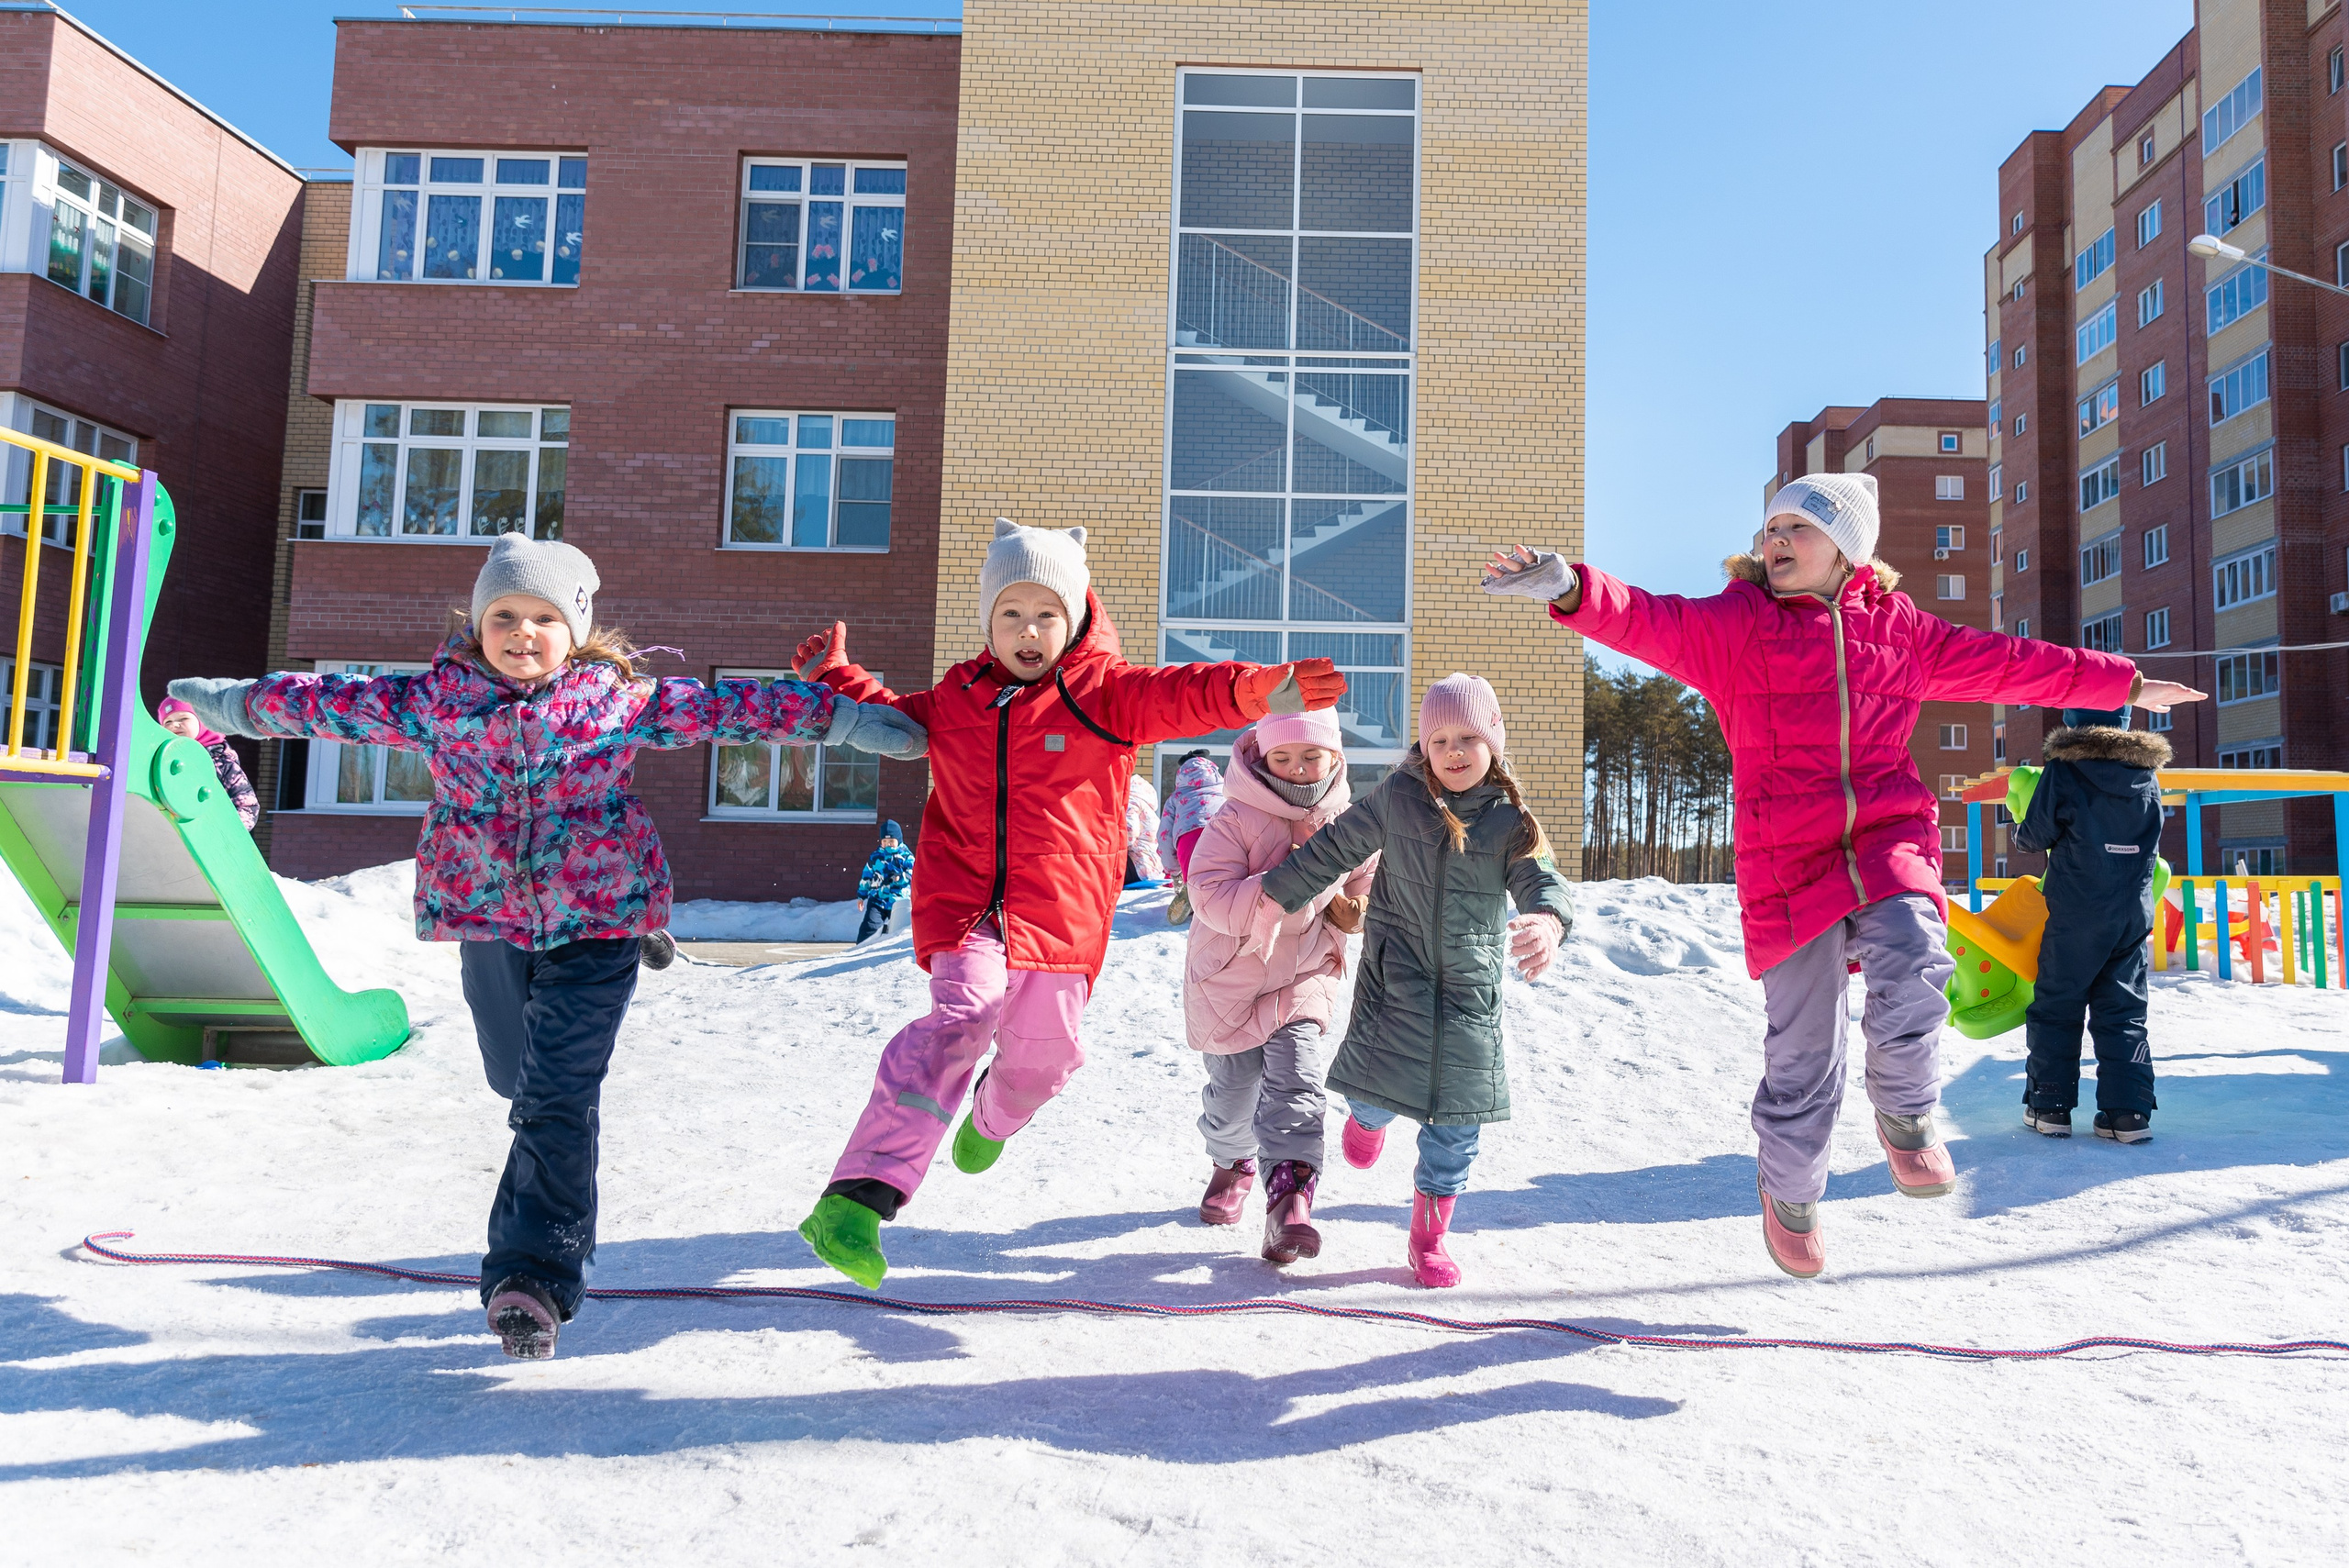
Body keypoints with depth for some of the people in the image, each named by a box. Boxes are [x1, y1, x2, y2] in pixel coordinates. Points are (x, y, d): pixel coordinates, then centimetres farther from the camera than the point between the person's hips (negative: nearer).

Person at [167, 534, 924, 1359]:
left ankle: (533, 1276, -5)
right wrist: (222, 702, 19)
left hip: (594, 919, -3)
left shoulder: (620, 700, -5)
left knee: (558, 1098, -8)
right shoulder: (435, 698, 1)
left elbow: (729, 706, -6)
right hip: (486, 917, 3)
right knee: (518, 1079, 18)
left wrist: (850, 719, -8)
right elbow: (327, 701, 11)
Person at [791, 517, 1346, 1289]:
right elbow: (892, 720, 32)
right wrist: (836, 677, 22)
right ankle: (857, 1197, -32)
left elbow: (1187, 695, -19)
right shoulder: (955, 699, 10)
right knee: (962, 1014, -26)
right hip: (964, 904, 0)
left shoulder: (1105, 692, -1)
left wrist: (1262, 688, -36)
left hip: (1062, 915, 0)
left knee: (1042, 1052, 12)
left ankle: (993, 1116, 53)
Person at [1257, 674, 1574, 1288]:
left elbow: (1541, 879, -15)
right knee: (1382, 1079, -9)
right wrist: (1279, 895, 9)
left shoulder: (1510, 818, -3)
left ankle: (1428, 1236, 21)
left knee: (1457, 1119, 3)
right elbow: (1337, 846, 8)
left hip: (1472, 983, 1)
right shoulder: (1397, 795, -2)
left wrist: (1549, 921, -39)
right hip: (1397, 970, -1)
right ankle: (1368, 1116, 33)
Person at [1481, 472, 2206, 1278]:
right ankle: (1789, 1192, 32)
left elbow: (2005, 661, 24)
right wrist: (1571, 590, -33)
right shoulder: (1734, 624, 4)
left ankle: (1905, 1115, 6)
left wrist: (2124, 683, 31)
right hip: (1788, 861, -2)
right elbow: (1647, 620, -12)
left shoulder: (1896, 627, 14)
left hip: (1889, 840, 2)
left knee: (1913, 987, -28)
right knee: (1802, 1058, 2)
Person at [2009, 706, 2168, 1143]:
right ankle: (2128, 1112, 6)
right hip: (2135, 915, 4)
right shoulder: (2148, 777, 6)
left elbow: (2035, 834, -4)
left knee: (2056, 1008, 6)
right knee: (2124, 1012, 10)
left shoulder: (2062, 772, -10)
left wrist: (2021, 837, 18)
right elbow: (2151, 848, 17)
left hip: (2075, 915, -4)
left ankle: (2049, 1106, 9)